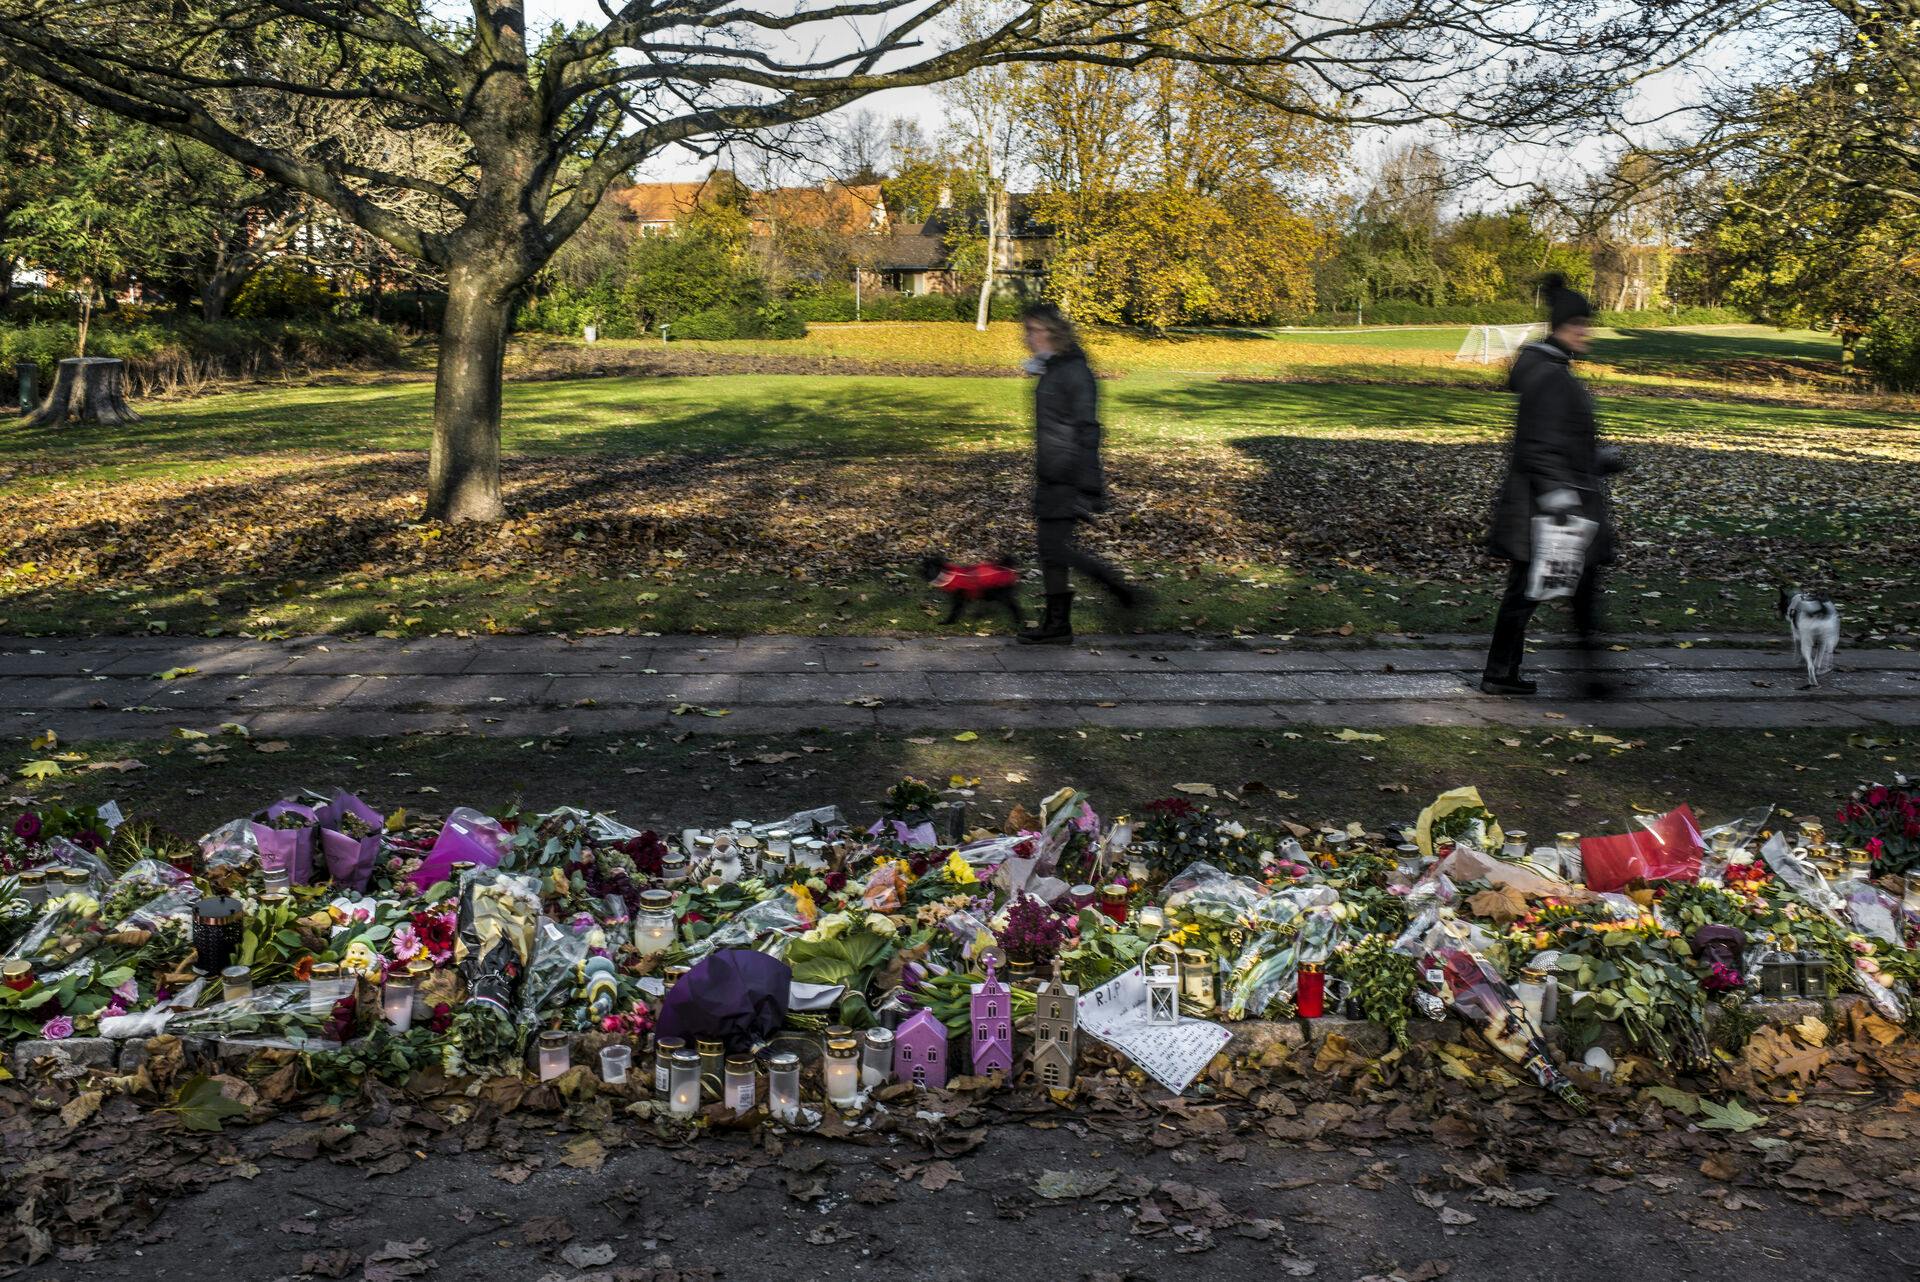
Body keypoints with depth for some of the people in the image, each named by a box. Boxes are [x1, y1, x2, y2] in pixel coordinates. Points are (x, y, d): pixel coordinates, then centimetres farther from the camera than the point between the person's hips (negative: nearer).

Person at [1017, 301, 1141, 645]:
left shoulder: (1075, 373, -15)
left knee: (1057, 547, -10)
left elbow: (1087, 431, -19)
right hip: (1051, 478, 9)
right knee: (1049, 547, 9)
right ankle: (1057, 623, 14)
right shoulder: (1051, 370, 14)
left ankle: (1122, 589, 3)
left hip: (1068, 480, -9)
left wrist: (1086, 490, -22)